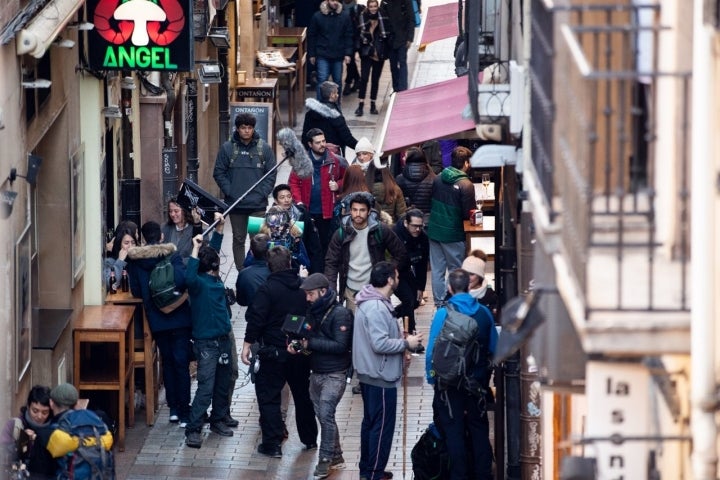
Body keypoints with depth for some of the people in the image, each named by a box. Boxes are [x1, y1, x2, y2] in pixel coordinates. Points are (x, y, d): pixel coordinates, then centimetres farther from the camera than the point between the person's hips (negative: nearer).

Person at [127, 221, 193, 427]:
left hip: (156, 320, 3)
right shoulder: (172, 255, -9)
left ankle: (173, 409, 16)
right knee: (181, 364, 1)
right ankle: (184, 413, -1)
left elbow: (136, 291, 3)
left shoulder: (135, 259, -1)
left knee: (167, 362, 17)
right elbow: (182, 281, -23)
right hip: (179, 317, -3)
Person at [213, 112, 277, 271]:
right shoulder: (227, 148, 1)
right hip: (235, 204, 1)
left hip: (258, 204, -1)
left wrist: (263, 193, -8)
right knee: (238, 239, 7)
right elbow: (219, 173, 3)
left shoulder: (264, 148, 2)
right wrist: (228, 191, -7)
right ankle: (241, 273, 12)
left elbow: (271, 174, 2)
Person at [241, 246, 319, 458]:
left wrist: (247, 345, -11)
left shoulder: (267, 289, -15)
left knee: (268, 395, 2)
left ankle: (272, 444, -3)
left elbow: (256, 319, -18)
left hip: (275, 353, -6)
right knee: (302, 394, 20)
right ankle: (309, 438, 30)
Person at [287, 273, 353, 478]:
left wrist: (310, 344, -21)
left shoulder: (340, 314, -14)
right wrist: (297, 346, -6)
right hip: (316, 373, 7)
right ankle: (336, 457, 23)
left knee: (326, 415, -13)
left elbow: (340, 345, -20)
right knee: (323, 416, 11)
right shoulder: (312, 312, 8)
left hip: (335, 374, -7)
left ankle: (325, 460, -5)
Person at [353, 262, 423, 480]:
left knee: (371, 421, 19)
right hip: (381, 378, -11)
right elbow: (380, 343, -28)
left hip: (370, 375, 11)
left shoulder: (371, 303, 10)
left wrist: (401, 346, 9)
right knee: (382, 426, -3)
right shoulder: (376, 308, -24)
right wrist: (406, 343, -17)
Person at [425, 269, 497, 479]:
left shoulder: (444, 313, -15)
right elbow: (494, 348, 3)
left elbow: (433, 350, -14)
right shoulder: (484, 312, -4)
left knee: (454, 430, 5)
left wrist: (431, 376, -3)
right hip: (478, 381, 3)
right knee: (479, 429, 14)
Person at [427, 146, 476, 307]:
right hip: (453, 233, -5)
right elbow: (468, 214, -16)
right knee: (455, 270, 6)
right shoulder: (465, 185, -19)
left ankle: (439, 304, 17)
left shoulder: (438, 179, 1)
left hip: (434, 230, 5)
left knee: (437, 270, 11)